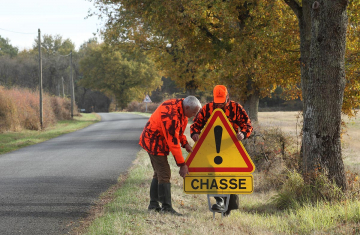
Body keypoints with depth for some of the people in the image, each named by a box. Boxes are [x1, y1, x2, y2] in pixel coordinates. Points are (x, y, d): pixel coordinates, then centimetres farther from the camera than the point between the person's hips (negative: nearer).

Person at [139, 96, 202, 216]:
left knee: (159, 173, 17)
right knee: (164, 174, -12)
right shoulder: (171, 116, -33)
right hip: (154, 142, -10)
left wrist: (185, 143, 3)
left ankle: (153, 204, 25)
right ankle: (166, 207, -11)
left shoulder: (179, 105, -3)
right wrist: (182, 164, -25)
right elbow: (173, 142, -30)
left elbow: (178, 129, 14)